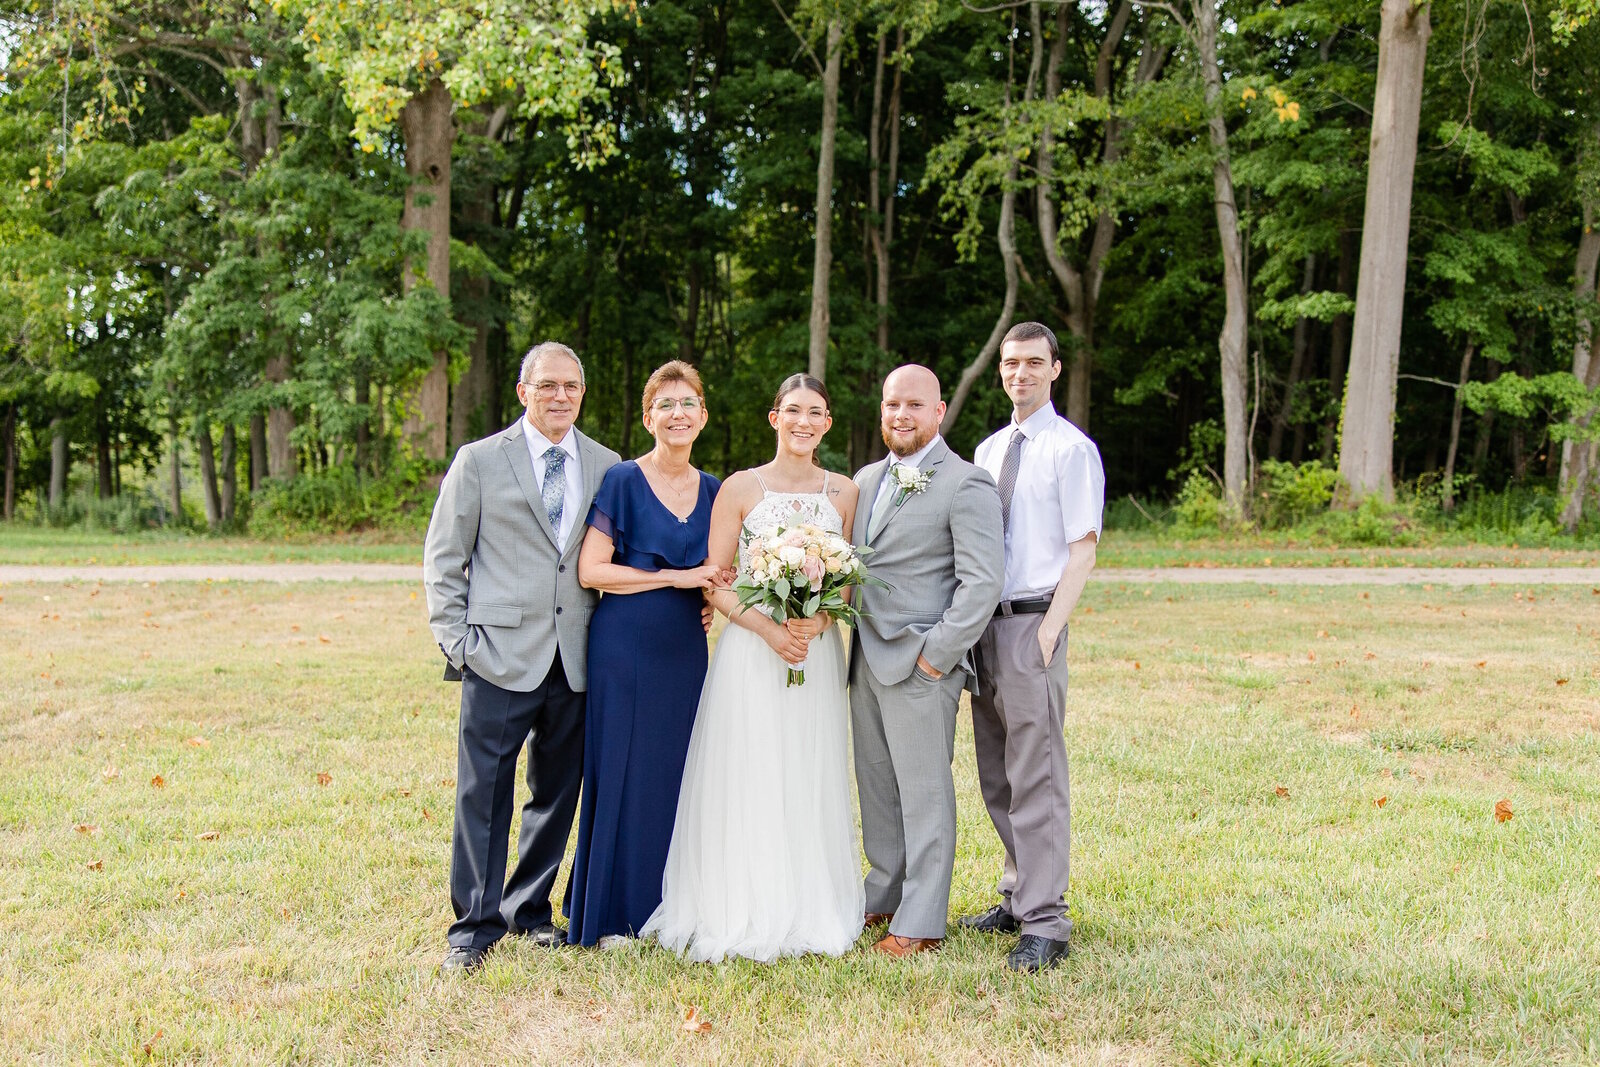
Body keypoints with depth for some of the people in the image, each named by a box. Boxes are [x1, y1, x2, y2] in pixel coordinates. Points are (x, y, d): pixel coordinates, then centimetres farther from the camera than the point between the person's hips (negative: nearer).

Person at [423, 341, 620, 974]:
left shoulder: (607, 466, 10)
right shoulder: (480, 461, 2)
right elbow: (443, 558, 2)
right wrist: (455, 640, -5)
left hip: (575, 660, 4)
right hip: (501, 655, -3)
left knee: (557, 793, 12)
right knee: (484, 796, 0)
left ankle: (529, 910, 28)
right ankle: (475, 927, 12)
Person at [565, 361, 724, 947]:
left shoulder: (713, 490, 11)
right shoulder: (622, 481, -5)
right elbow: (590, 570, -11)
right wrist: (672, 578, -15)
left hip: (686, 651, 5)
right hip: (625, 648, -5)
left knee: (677, 773, 10)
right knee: (620, 771, 0)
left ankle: (666, 904, 24)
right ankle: (611, 914, 13)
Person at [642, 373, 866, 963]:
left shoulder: (844, 492, 8)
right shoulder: (741, 487, 0)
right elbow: (715, 580, -3)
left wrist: (820, 619, -10)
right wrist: (767, 627, -16)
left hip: (818, 650, 3)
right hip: (751, 649, -2)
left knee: (811, 780, 7)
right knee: (746, 778, -2)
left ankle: (809, 910, 19)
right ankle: (741, 911, 9)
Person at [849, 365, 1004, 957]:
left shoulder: (967, 484, -9)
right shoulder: (866, 479, 14)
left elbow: (983, 582, -16)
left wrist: (936, 654, -17)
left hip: (921, 664, -7)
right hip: (867, 660, 7)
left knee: (924, 794, 1)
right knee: (876, 787, 16)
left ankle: (921, 922, 11)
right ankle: (884, 894, 31)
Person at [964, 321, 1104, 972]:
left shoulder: (1072, 448, -5)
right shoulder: (988, 450, 15)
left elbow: (1083, 551, -10)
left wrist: (1049, 629, -17)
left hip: (1034, 621, -7)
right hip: (985, 623, 7)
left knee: (1036, 778, -6)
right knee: (997, 779, 14)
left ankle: (1045, 925, 0)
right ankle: (1019, 896, 28)